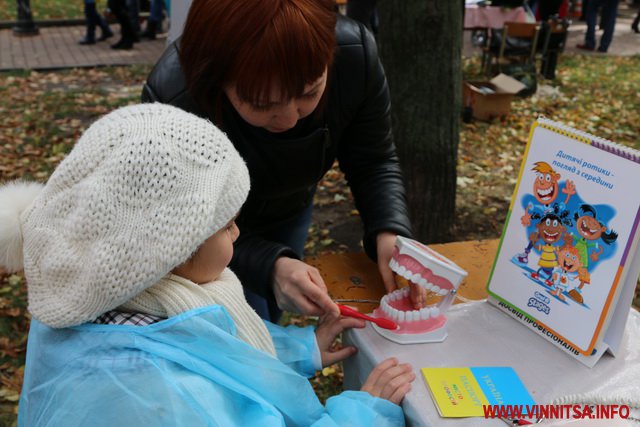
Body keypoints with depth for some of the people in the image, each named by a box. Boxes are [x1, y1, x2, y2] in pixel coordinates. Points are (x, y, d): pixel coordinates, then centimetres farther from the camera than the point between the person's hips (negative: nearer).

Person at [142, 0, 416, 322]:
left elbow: (373, 163, -16)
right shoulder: (172, 99, -39)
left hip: (287, 213, 3)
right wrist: (269, 266, -46)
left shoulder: (356, 54, -31)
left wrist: (389, 232, -35)